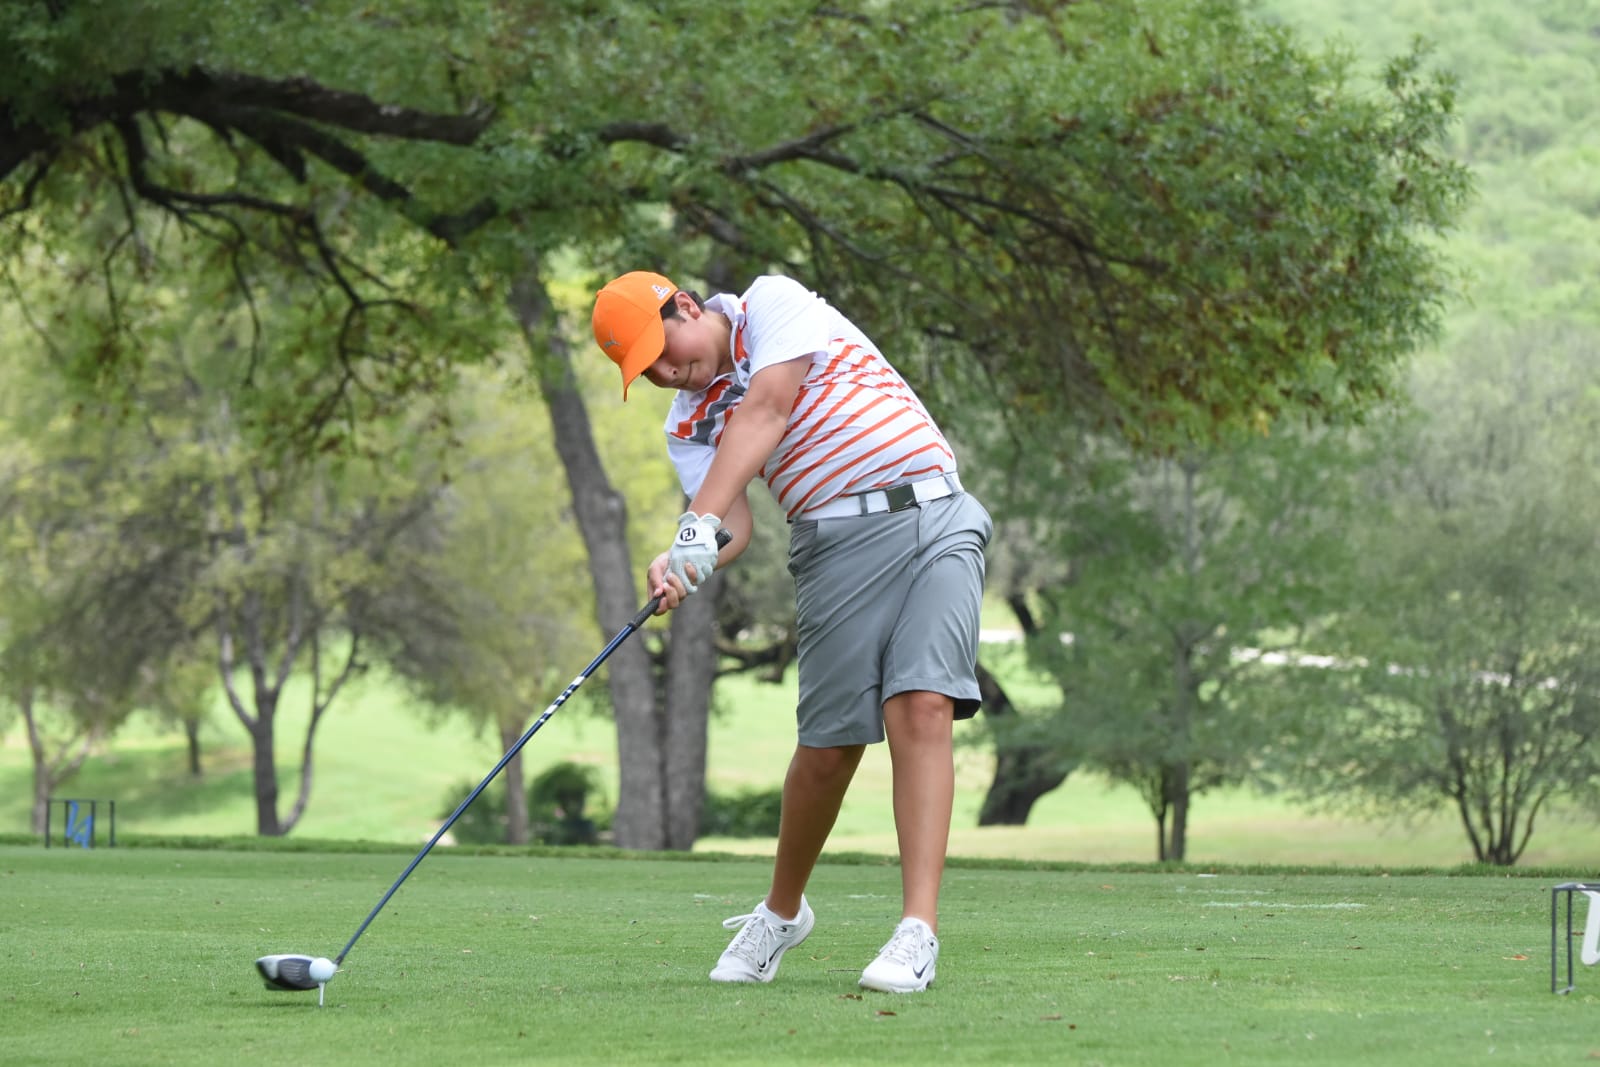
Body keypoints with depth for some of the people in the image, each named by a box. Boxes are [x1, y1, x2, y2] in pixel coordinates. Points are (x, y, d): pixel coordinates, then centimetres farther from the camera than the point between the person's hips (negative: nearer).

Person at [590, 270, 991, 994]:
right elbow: (733, 526, -2)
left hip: (932, 519, -4)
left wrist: (699, 521, -21)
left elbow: (766, 412, -14)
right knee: (828, 744, -3)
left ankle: (918, 931, -23)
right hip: (835, 544, 4)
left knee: (922, 707, -18)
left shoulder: (772, 303, 2)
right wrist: (686, 561, -25)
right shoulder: (688, 424, 14)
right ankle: (782, 911, 21)